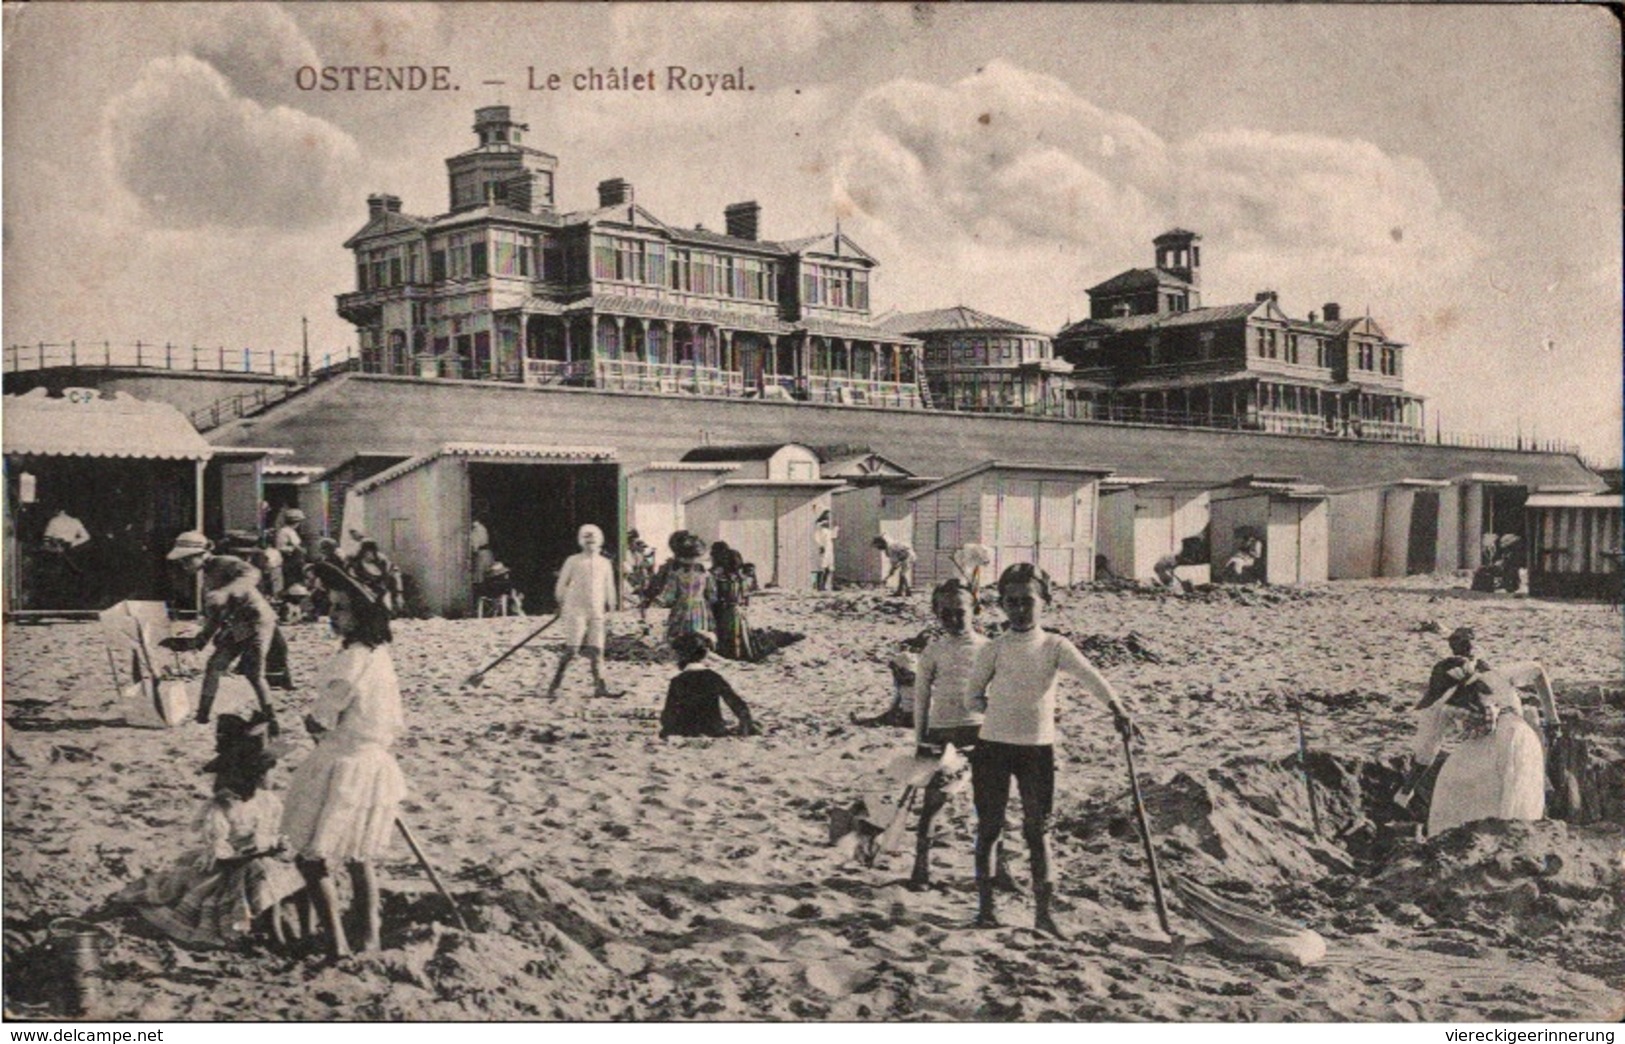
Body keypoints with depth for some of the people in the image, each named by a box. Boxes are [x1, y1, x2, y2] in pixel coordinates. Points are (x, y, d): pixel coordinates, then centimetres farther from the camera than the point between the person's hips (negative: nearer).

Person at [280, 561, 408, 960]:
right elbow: (396, 724, 11)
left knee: (310, 857, 2)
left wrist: (312, 720, 7)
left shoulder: (351, 661, -22)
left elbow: (319, 724, -14)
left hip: (343, 766, -9)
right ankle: (370, 938, 26)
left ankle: (338, 944, 2)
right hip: (377, 761, 9)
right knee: (359, 856, 20)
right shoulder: (381, 655, 5)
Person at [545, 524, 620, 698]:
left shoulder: (605, 563, 12)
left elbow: (609, 588, 19)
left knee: (596, 650, -2)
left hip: (597, 612, 3)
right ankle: (555, 685, -1)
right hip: (576, 610, -3)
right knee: (571, 649, -8)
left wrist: (609, 608, 18)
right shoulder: (573, 561, 3)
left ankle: (600, 686, -2)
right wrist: (561, 605, 10)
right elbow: (561, 585, 8)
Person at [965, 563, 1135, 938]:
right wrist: (1002, 711, -5)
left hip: (1039, 748, 0)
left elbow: (1089, 676, -16)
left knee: (1038, 829, 2)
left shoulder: (1055, 646, 0)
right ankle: (985, 904, 17)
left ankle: (1045, 910, 7)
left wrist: (1116, 707, -32)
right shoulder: (993, 649, 0)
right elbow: (972, 696, 7)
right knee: (989, 827, 6)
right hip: (993, 746, 0)